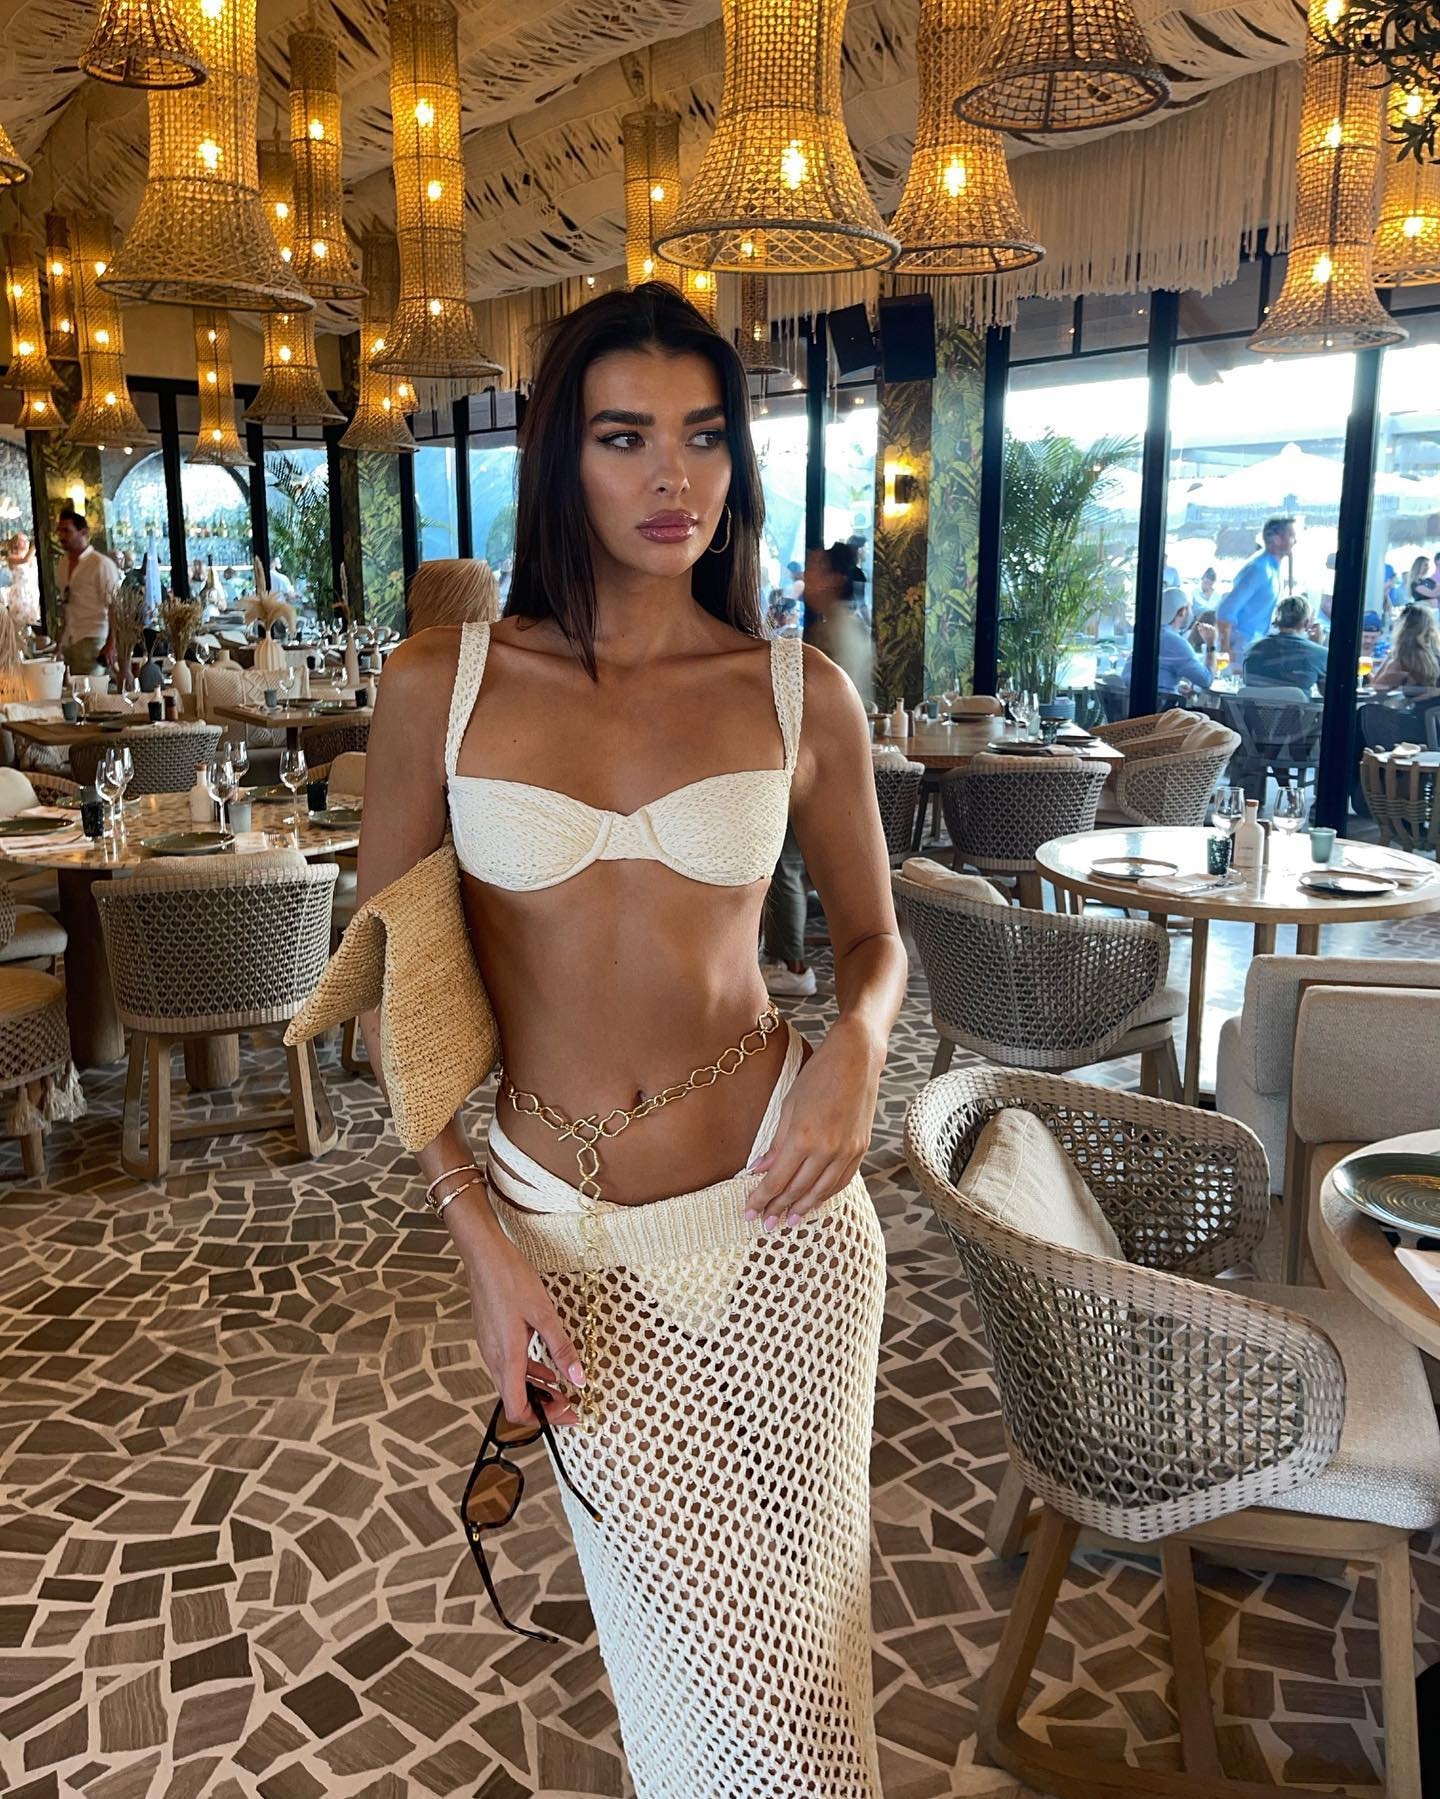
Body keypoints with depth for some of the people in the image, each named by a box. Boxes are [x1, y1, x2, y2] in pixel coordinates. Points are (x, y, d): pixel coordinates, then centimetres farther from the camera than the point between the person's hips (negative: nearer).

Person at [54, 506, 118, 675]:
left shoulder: (101, 564, -7)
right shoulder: (61, 565, 13)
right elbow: (64, 605, 20)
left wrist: (110, 645, -17)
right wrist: (60, 642, 16)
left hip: (92, 640, -6)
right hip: (68, 641, 6)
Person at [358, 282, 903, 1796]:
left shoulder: (799, 696, -1)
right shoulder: (441, 686, -3)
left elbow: (872, 933, 11)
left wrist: (857, 1045, -13)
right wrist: (481, 1242, -6)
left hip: (776, 1208, 1)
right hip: (565, 1226, 0)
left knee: (790, 1652, 10)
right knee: (693, 1668, 8)